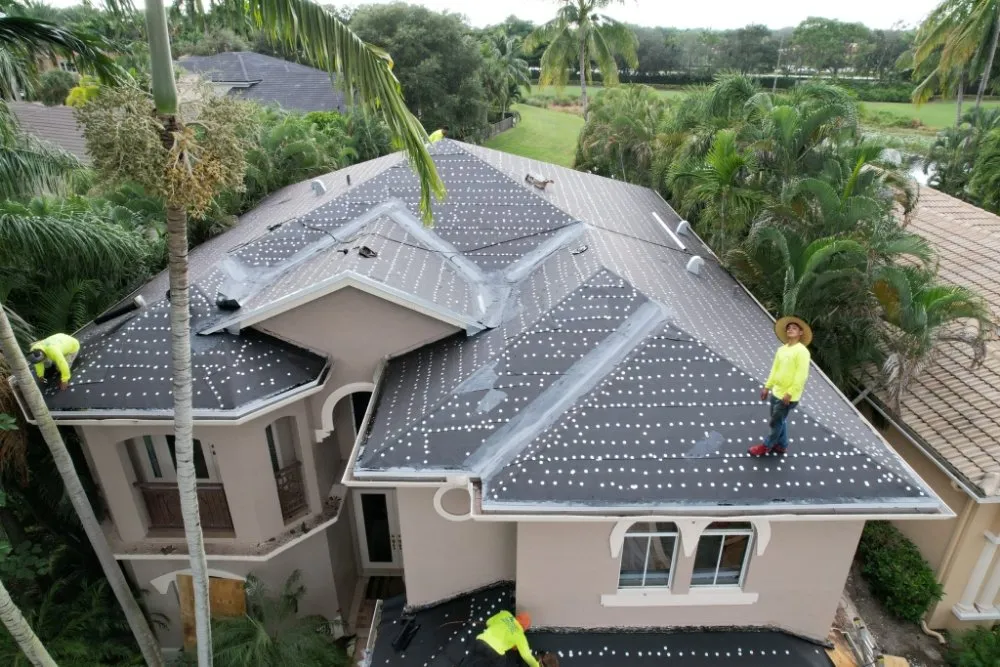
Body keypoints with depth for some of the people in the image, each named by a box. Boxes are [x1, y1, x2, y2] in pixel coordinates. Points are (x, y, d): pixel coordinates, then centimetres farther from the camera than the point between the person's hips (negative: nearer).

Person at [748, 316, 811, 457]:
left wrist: (790, 393, -21)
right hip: (776, 391, 7)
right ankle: (781, 445, 34)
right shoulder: (781, 349, 6)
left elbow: (801, 375, -20)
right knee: (780, 420, 19)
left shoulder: (802, 351, -17)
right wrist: (767, 387, 12)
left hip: (788, 396, -7)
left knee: (776, 422, 5)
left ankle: (766, 446, 19)